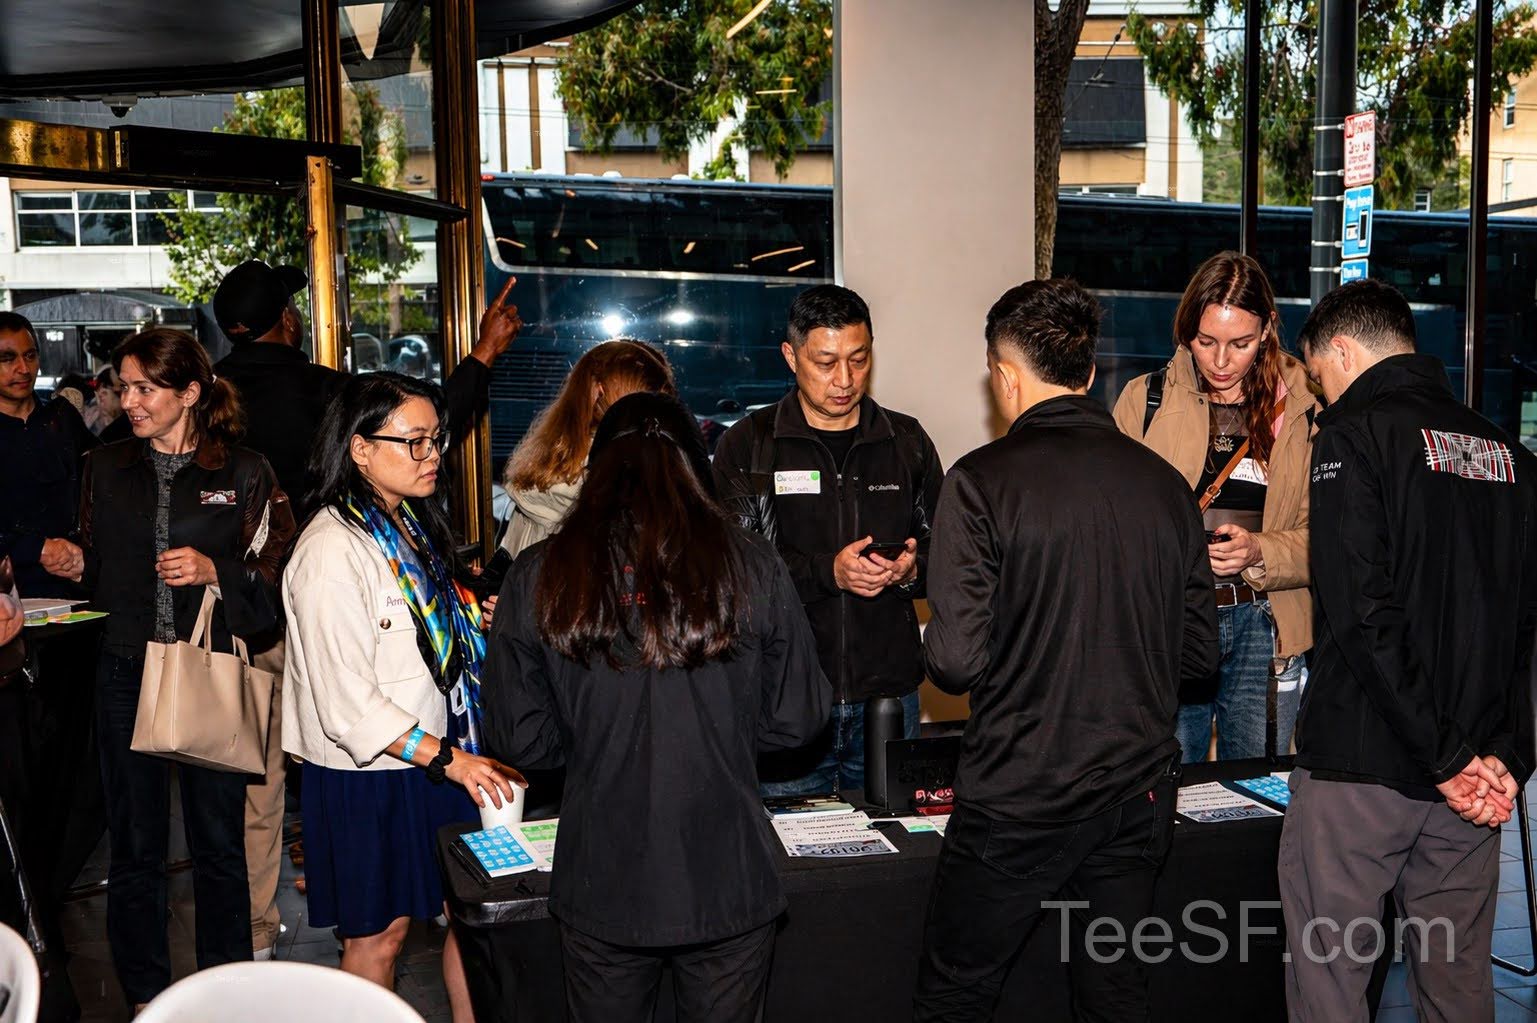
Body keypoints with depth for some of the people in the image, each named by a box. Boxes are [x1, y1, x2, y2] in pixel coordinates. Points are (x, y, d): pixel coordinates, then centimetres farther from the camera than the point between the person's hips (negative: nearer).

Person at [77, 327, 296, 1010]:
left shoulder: (245, 474, 0)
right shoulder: (105, 470, 9)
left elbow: (275, 586, 0)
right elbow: (93, 574, 16)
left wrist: (215, 573, -16)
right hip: (128, 676, 2)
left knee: (220, 846, 7)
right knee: (134, 850, 8)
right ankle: (145, 1000, 23)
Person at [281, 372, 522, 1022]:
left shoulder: (412, 523, 9)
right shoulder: (331, 551, -19)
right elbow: (348, 704, -22)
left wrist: (472, 617, 4)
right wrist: (447, 759, -23)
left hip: (438, 758, 8)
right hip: (368, 778, -8)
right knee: (379, 935, 7)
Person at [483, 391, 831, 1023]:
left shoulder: (538, 577, -8)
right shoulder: (752, 567, -9)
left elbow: (519, 739, -3)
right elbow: (797, 719, -2)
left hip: (601, 888, 1)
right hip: (728, 886, 0)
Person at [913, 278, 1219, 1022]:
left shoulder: (983, 481, -13)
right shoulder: (1165, 484, 2)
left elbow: (956, 660, -17)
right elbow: (1201, 653, 7)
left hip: (1017, 802, -5)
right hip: (1138, 793, 5)